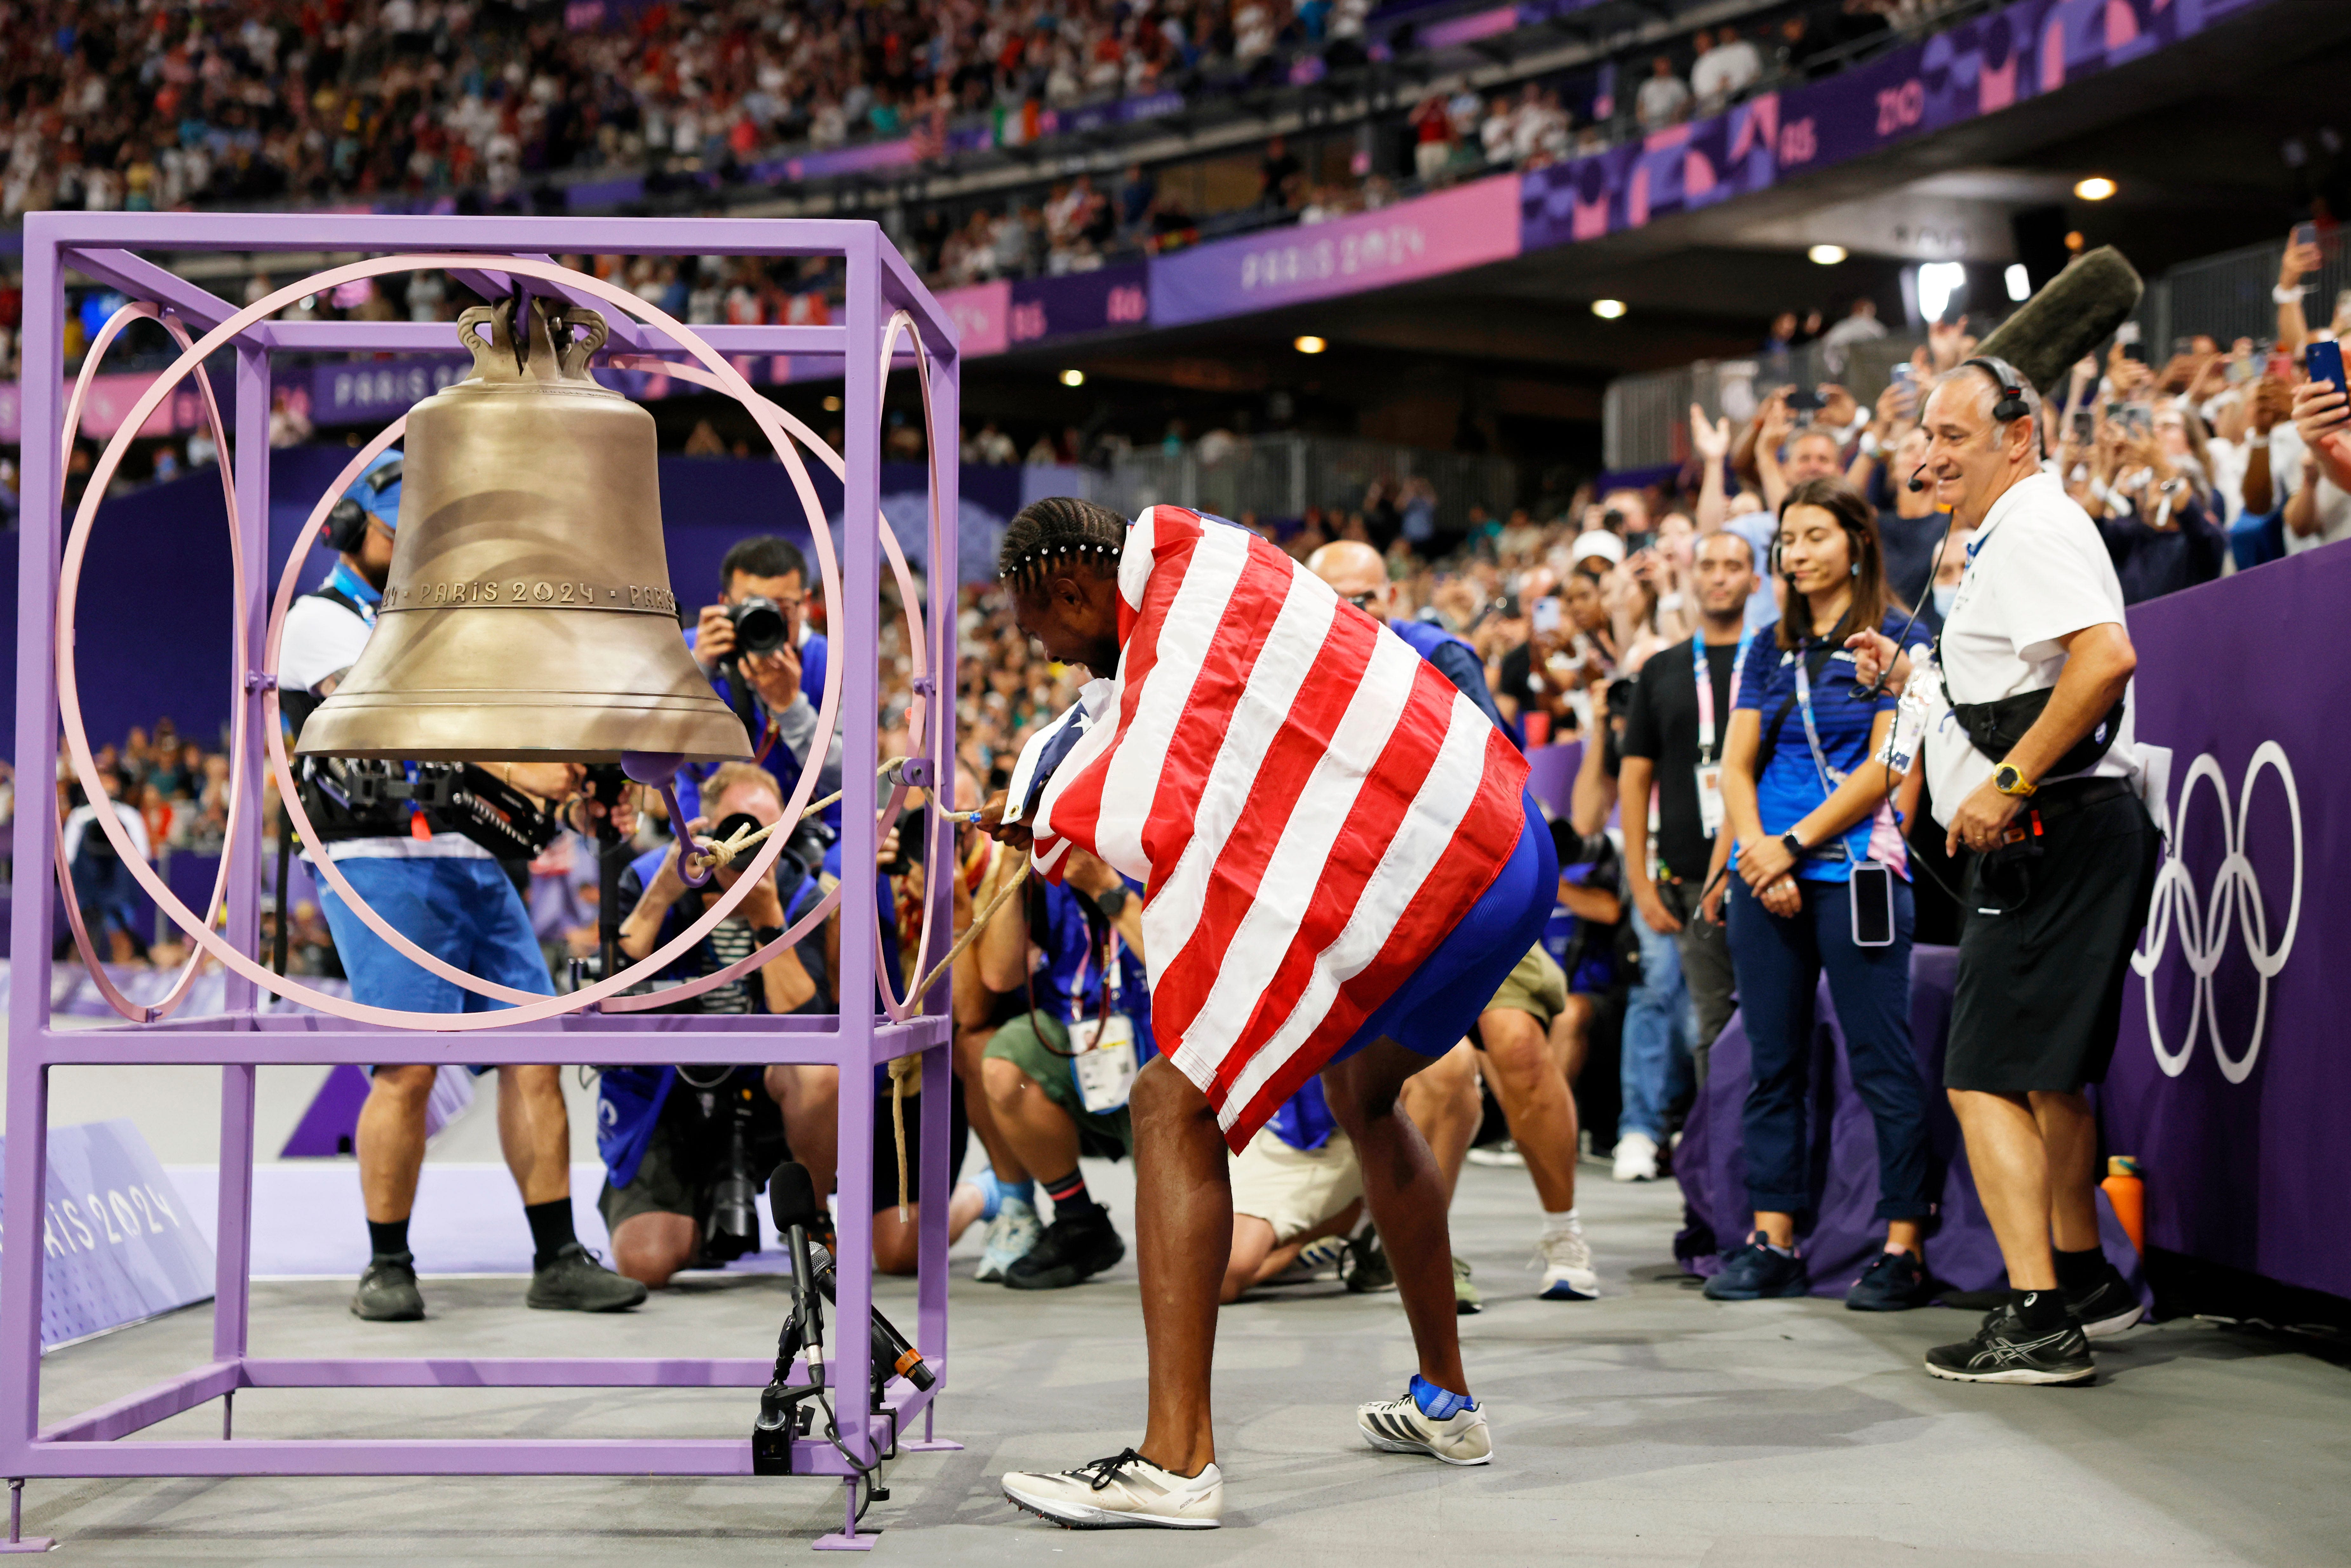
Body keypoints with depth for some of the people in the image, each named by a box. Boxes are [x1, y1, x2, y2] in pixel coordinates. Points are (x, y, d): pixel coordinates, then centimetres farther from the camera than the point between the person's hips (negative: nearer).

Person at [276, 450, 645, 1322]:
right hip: (383, 865, -7)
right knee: (409, 1068, -12)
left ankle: (558, 1261, 5)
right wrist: (516, 769, -27)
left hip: (474, 862, 7)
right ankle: (388, 1268, 1)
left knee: (531, 1055, 1)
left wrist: (580, 792, 0)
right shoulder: (321, 620, -1)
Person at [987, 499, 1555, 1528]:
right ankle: (1446, 1405, 41)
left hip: (1416, 877, -11)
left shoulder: (1179, 628, -9)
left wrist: (1054, 821, 5)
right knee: (1362, 1089, 32)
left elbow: (1160, 826, -13)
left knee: (1175, 1106, -9)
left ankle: (1176, 1462, -14)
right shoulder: (1215, 569, 21)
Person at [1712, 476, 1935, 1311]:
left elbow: (1887, 765, -7)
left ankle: (1903, 1247, -4)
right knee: (1773, 1061, 7)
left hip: (1854, 869, -6)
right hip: (1766, 870, 6)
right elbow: (1736, 765, 12)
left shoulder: (1896, 638, 1)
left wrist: (1796, 843, -12)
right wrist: (1756, 851, -6)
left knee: (1881, 1060, -6)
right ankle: (1773, 1241, 11)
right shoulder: (1770, 649, 17)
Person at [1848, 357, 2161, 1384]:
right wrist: (1909, 680, 18)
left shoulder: (2036, 529, -12)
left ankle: (2036, 1320, -13)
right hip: (2038, 846, 11)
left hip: (2052, 838, -11)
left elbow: (2107, 656, -29)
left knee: (1987, 1079, -12)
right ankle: (2084, 1281, 32)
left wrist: (2009, 783, -27)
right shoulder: (2003, 540, 22)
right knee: (2046, 1075, 20)